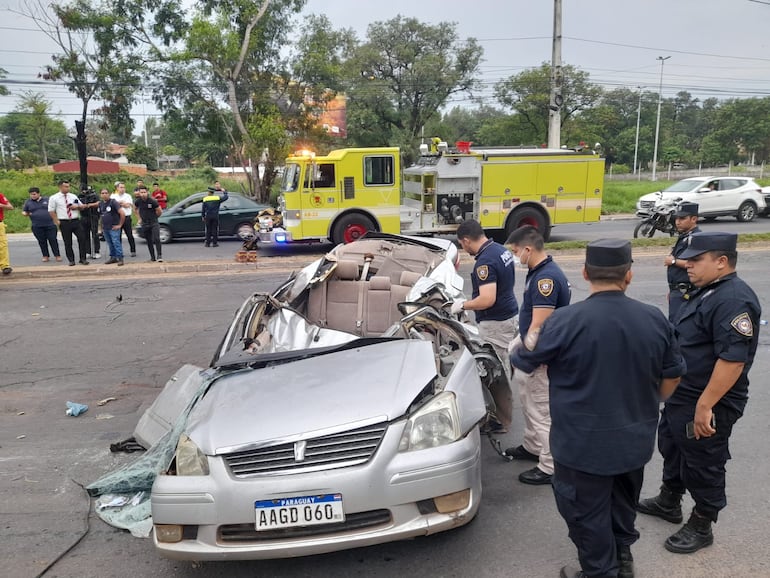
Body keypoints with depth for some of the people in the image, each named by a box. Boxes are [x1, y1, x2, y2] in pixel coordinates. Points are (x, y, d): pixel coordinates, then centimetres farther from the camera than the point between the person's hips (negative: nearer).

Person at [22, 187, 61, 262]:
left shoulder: (46, 200, 8)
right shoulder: (28, 202, 9)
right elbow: (23, 212, 15)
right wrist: (26, 214, -8)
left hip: (50, 225, -1)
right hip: (37, 227, 1)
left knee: (53, 240, -3)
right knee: (42, 242, 3)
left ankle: (57, 255, 5)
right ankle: (46, 256, 12)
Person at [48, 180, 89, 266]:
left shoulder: (73, 196, 12)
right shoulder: (54, 198, 1)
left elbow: (81, 206, 19)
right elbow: (51, 211, 1)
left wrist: (77, 206, -4)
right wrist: (57, 221, -6)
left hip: (76, 221, 3)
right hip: (64, 223, -3)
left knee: (82, 238, -5)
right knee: (67, 243, 3)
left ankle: (83, 259, 4)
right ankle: (71, 260, 14)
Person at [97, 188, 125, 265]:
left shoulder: (113, 202, -12)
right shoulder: (100, 203, 9)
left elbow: (122, 214, -18)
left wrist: (120, 225, -15)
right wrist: (102, 224, 17)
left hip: (113, 228, -7)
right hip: (105, 228, 7)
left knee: (116, 243, -11)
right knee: (110, 244, 13)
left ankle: (120, 258, -7)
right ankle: (113, 257, 22)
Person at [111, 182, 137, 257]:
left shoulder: (128, 196, 5)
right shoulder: (113, 196, 10)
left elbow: (128, 205, -10)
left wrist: (119, 203, -5)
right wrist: (123, 203, -9)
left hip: (127, 218, -2)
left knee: (130, 235, -1)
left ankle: (133, 251, 5)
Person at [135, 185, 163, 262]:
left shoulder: (152, 201, -14)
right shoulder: (138, 201, -2)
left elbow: (159, 211, -3)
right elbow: (136, 209, 21)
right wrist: (140, 218, 16)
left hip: (154, 223, -4)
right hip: (145, 224, 4)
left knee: (156, 239, -16)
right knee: (149, 241, 9)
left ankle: (159, 256, -12)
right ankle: (152, 257, 17)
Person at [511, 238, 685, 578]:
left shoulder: (566, 321, -22)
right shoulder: (655, 319, -7)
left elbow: (523, 362, -8)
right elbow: (672, 375, 6)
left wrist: (520, 349, 15)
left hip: (583, 444, -6)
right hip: (635, 439, 6)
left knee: (588, 512, 14)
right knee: (624, 501, 28)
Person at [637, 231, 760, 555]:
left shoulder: (733, 300, -25)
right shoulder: (706, 291, 8)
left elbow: (733, 359, -30)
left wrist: (705, 405, -28)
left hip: (706, 404, -10)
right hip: (681, 397, 10)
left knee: (702, 466, 8)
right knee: (672, 449, 24)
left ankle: (701, 527, 27)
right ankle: (668, 503, 43)